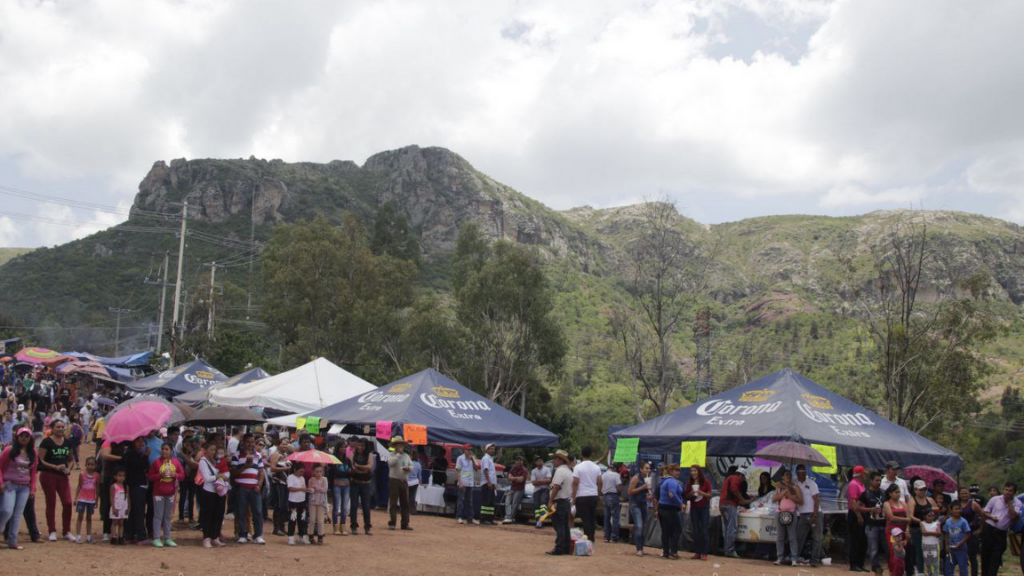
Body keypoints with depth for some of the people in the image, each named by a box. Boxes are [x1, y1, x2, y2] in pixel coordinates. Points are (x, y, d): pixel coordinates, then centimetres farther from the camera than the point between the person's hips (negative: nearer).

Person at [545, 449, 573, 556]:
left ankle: (559, 549, -10)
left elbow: (556, 487, -20)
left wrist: (550, 501, -19)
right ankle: (567, 549, 13)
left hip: (559, 502, -10)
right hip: (567, 501, 10)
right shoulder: (569, 471, 17)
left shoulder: (560, 471, -14)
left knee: (559, 526, -9)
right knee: (565, 526, 11)